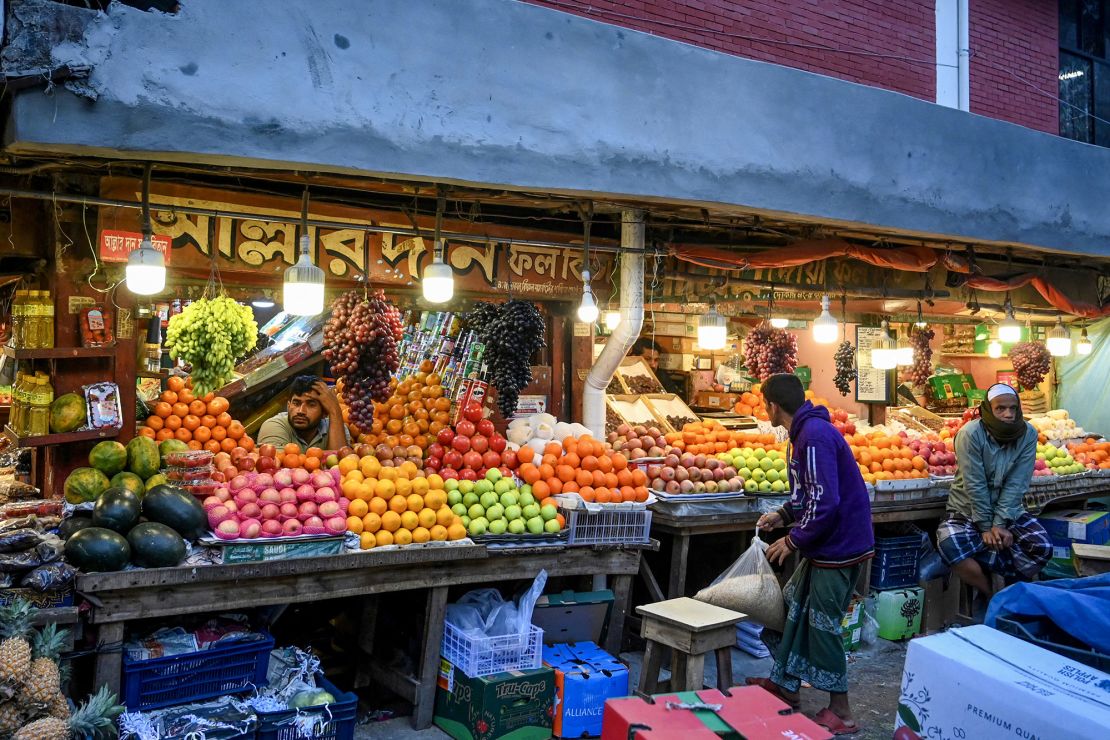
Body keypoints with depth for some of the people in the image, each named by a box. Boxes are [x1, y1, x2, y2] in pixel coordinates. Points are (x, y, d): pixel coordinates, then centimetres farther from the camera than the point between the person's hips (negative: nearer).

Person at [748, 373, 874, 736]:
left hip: (839, 546, -10)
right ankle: (785, 685, 32)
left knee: (822, 624, 1)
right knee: (794, 605, 18)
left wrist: (793, 540, -17)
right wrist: (784, 515, 10)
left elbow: (825, 503, -27)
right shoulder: (807, 431, 9)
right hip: (826, 544, 10)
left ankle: (840, 711, 15)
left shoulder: (815, 435, -23)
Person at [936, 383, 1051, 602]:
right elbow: (975, 485, -18)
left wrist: (999, 524, -19)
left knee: (1043, 548, -22)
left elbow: (1016, 484, -12)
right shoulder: (971, 434, -17)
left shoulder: (1028, 434, -8)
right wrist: (986, 527, -18)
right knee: (950, 545, -32)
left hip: (1009, 509, 3)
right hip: (968, 510, -3)